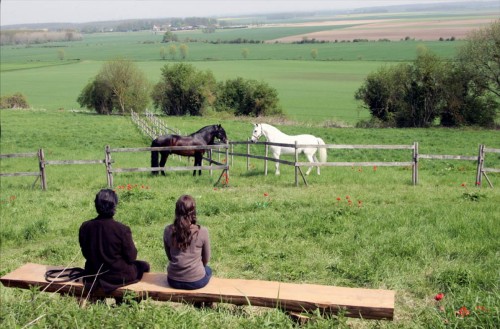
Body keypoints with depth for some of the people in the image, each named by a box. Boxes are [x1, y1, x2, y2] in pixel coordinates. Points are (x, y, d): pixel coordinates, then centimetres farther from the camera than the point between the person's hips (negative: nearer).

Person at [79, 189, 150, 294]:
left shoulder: (84, 227, -11)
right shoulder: (122, 229, -25)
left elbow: (85, 254, 3)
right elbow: (131, 257, -15)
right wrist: (133, 247, 6)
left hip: (93, 276, 6)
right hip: (118, 277, -6)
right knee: (144, 265, 22)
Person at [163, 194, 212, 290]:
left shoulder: (168, 230, -9)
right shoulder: (202, 231, -15)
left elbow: (169, 257, 6)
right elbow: (206, 259, -1)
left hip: (173, 281, 2)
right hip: (196, 281, -2)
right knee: (208, 269, 32)